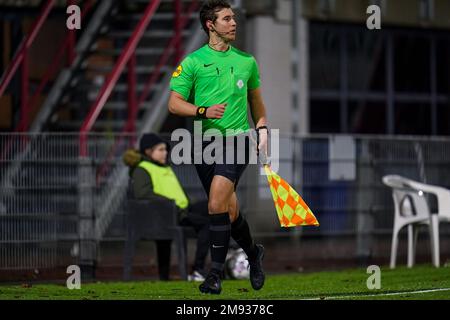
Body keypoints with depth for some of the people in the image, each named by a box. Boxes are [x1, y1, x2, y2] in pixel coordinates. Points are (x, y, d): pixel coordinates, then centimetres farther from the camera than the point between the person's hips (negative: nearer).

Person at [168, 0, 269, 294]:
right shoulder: (193, 62, 2)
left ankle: (216, 272, -14)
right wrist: (203, 111, -16)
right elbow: (174, 103, -1)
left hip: (237, 138, -1)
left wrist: (262, 129, 15)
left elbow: (256, 98, 26)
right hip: (205, 141, 1)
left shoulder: (247, 61, 11)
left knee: (217, 204, -20)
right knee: (229, 210, 6)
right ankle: (253, 253, 34)